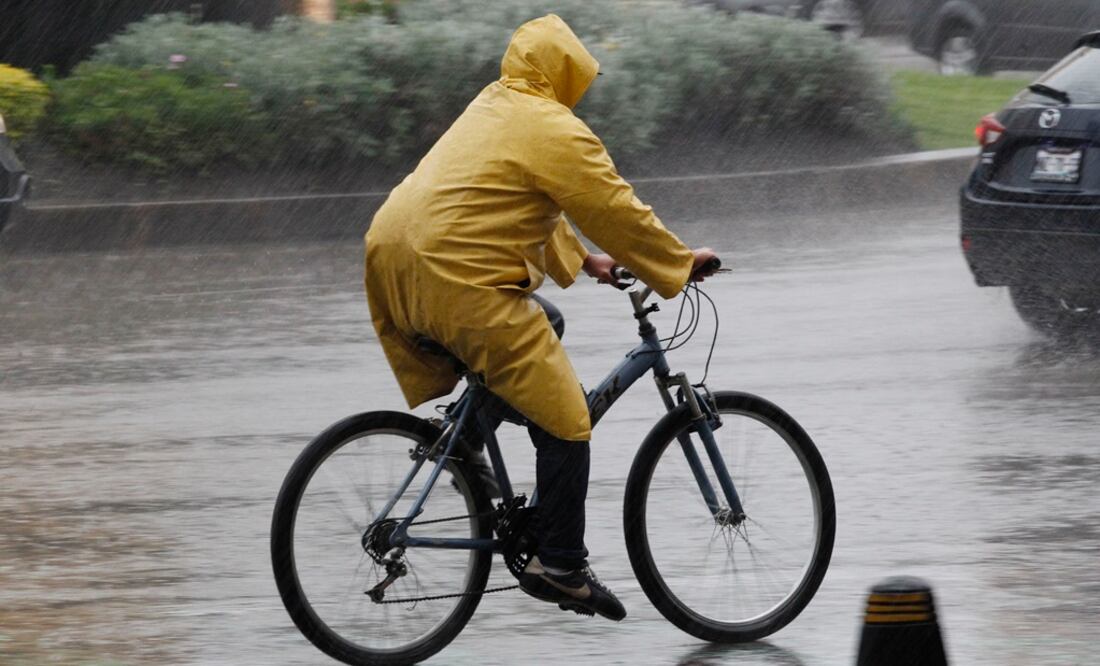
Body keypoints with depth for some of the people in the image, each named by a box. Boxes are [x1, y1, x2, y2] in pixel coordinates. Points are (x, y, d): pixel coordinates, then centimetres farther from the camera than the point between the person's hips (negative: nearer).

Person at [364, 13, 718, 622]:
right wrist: (682, 264, 11)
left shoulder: (492, 106, 23)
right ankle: (559, 567, -2)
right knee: (563, 419, -4)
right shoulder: (556, 131, -6)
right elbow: (618, 212, -2)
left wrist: (579, 259, 38)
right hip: (461, 281, -10)